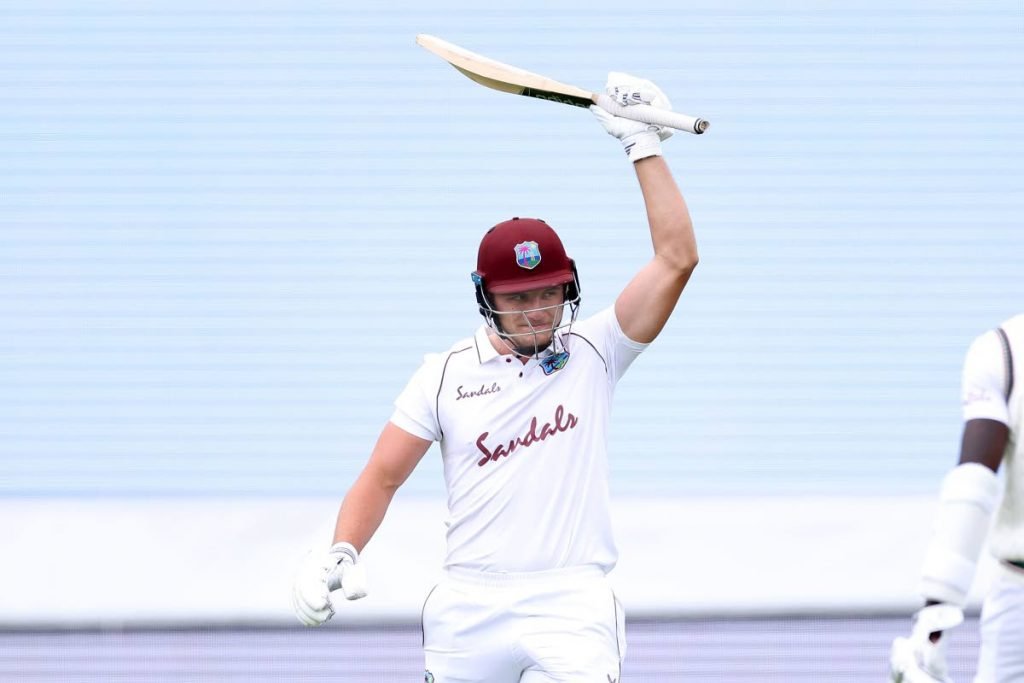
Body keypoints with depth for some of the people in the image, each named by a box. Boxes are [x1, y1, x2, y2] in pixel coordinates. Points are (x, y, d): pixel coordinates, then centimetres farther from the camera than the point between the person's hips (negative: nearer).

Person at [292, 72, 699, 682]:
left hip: (572, 604, -2)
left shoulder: (592, 353, 5)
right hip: (470, 608, 2)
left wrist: (645, 146, -4)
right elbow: (383, 476, 8)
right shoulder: (446, 374, 8)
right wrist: (340, 554, -9)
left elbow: (677, 259, -2)